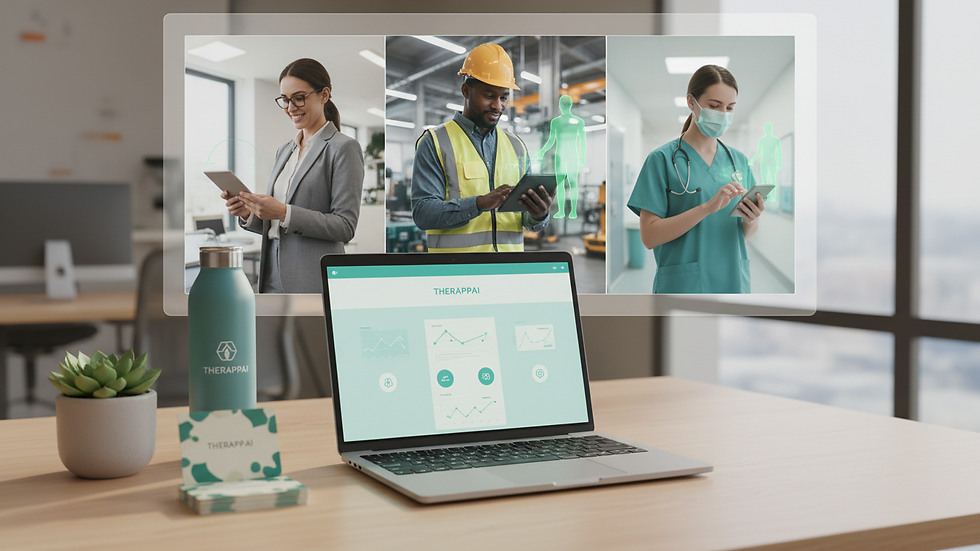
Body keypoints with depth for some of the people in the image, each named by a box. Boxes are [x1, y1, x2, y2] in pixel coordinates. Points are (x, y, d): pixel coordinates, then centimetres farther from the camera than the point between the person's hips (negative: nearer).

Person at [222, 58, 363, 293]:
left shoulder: (344, 148, -5)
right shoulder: (284, 151, 18)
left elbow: (345, 226, -12)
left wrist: (284, 213, -19)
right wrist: (248, 214, 1)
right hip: (273, 276, 6)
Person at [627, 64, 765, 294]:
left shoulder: (738, 160, 12)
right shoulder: (662, 159, -4)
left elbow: (748, 234, 17)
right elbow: (649, 236, -11)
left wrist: (751, 220, -7)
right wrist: (707, 208, -20)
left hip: (733, 284, 5)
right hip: (683, 287, -5)